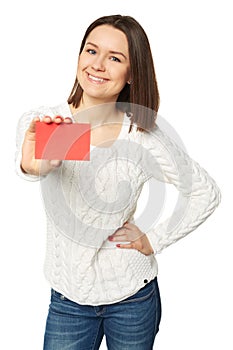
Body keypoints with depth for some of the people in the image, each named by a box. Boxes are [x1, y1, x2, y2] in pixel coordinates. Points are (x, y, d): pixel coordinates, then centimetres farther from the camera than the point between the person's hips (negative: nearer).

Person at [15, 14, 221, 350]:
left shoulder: (145, 137, -10)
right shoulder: (40, 122, -10)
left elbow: (206, 193, -1)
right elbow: (26, 164, -32)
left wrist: (154, 240, -8)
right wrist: (33, 165, -55)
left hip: (133, 297, 0)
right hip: (68, 297, 1)